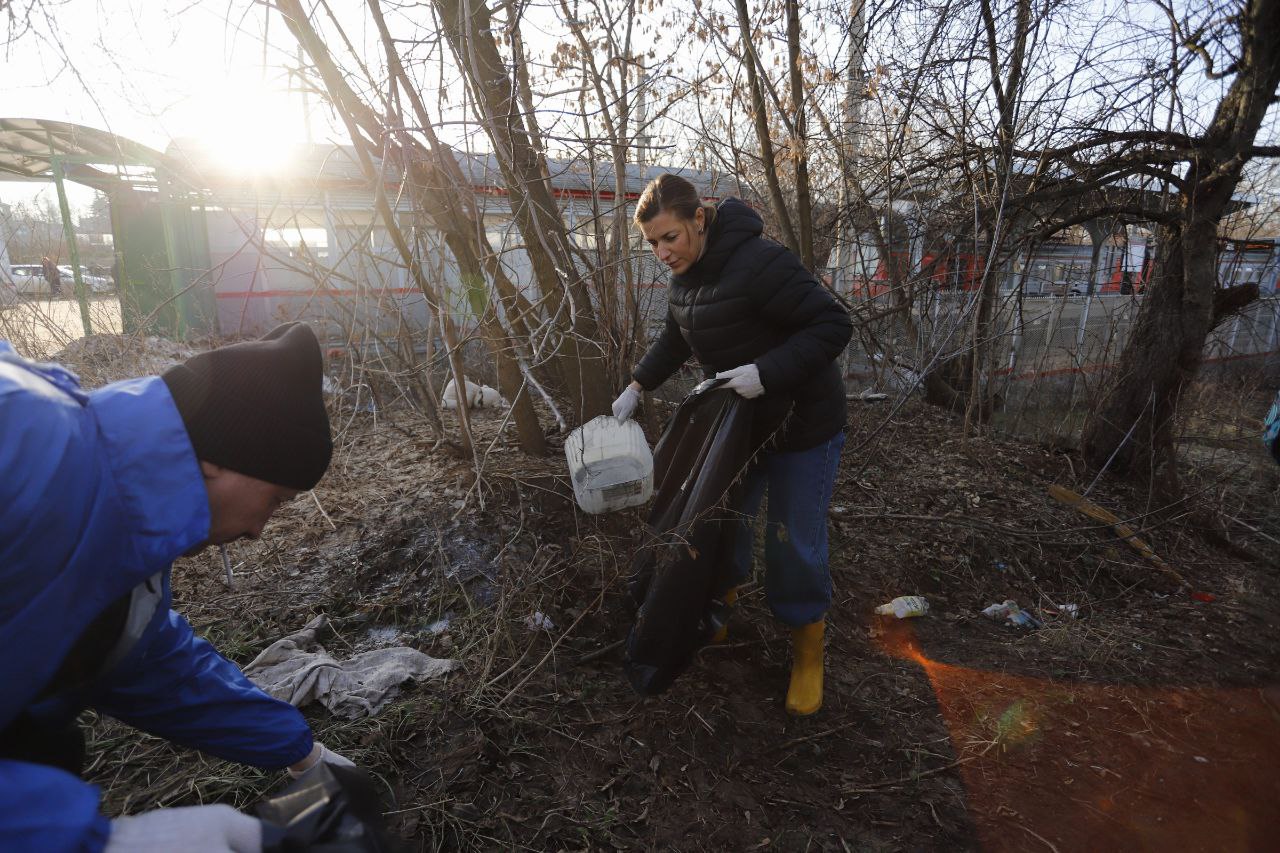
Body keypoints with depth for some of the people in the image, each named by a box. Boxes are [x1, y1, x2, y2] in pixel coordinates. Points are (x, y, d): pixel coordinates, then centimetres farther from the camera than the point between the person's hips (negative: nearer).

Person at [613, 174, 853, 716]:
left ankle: (808, 653, 22)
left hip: (804, 425, -7)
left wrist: (767, 373, -36)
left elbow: (833, 325, -28)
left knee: (794, 541, 0)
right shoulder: (686, 275, 1)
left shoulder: (759, 263, -28)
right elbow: (675, 339, 17)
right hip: (740, 421, 8)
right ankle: (721, 606, 41)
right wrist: (637, 386, 8)